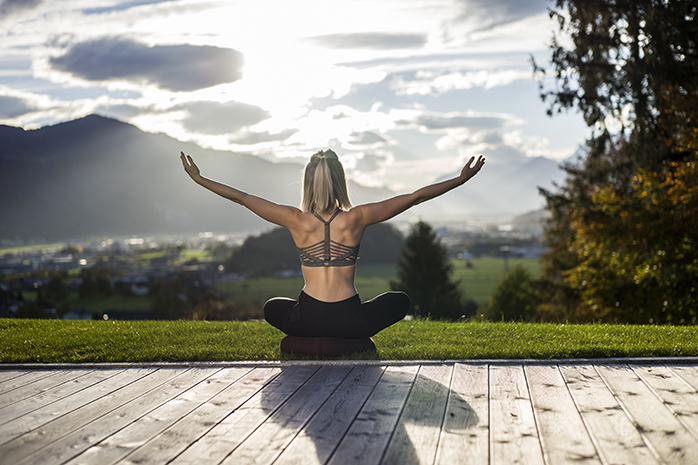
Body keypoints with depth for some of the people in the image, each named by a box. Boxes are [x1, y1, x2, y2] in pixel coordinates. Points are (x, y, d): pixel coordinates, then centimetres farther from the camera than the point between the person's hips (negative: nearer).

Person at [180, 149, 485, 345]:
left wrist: (199, 179, 15)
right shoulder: (357, 219, -6)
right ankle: (350, 340, 14)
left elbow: (241, 197, 4)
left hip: (307, 321, 2)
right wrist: (461, 179, 6)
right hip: (351, 322, -1)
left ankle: (312, 340, 16)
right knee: (400, 301, 26)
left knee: (272, 307, 35)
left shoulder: (297, 221, -5)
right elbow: (415, 197, -1)